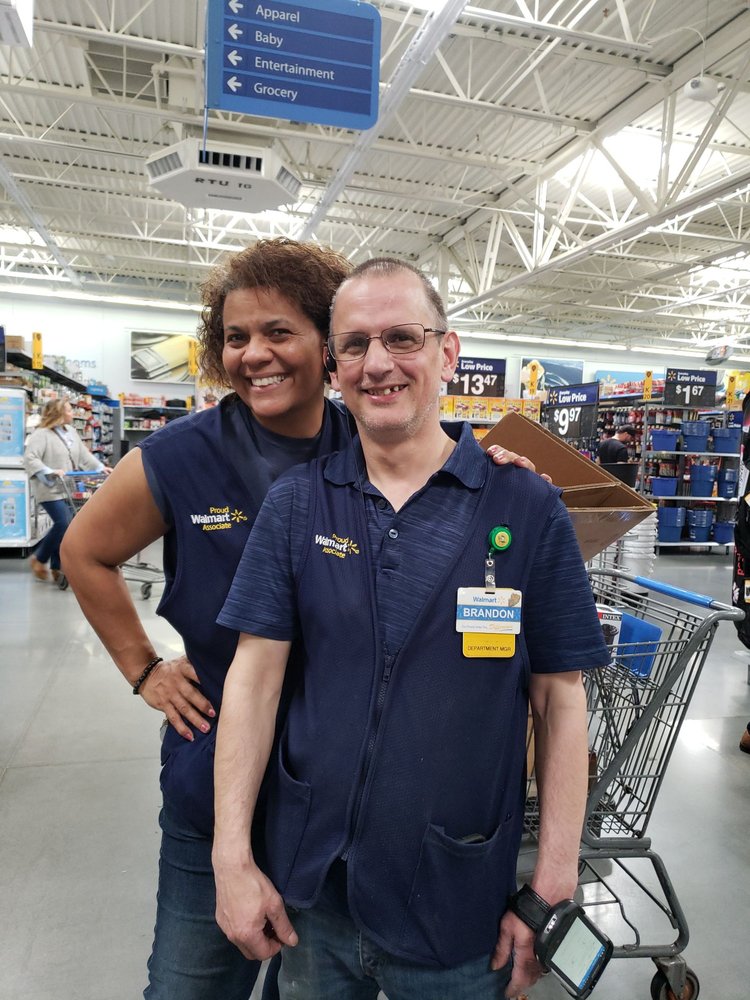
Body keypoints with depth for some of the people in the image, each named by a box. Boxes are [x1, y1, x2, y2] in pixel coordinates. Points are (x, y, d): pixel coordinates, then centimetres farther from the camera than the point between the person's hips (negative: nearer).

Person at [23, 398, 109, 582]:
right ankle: (39, 559, 8)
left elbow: (84, 454, 17)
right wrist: (51, 472, -29)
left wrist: (100, 467, 4)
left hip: (68, 489, 8)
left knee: (65, 526, 5)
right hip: (51, 490, -8)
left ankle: (57, 567, 16)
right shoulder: (41, 434, -11)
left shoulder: (71, 431, 13)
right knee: (64, 524, -14)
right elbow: (30, 459, -19)